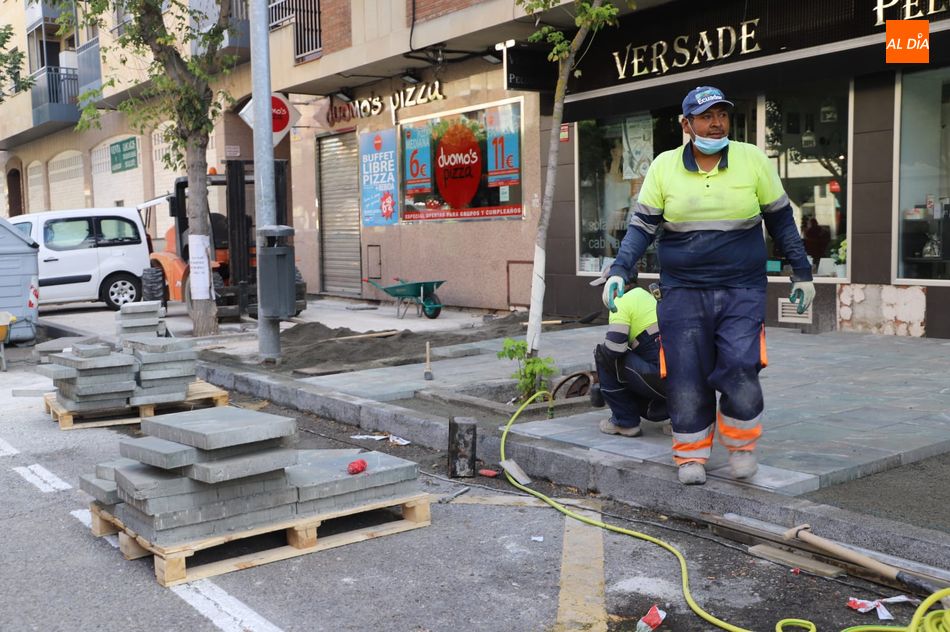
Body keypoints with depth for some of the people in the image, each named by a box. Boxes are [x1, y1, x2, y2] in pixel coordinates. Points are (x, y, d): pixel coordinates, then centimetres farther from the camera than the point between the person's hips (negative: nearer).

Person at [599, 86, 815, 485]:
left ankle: (741, 445, 12)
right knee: (686, 380, 1)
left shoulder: (753, 160, 1)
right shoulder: (664, 167, 1)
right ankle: (691, 456, 19)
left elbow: (780, 221, 10)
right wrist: (619, 271, -7)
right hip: (682, 293, 1)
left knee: (739, 371, -14)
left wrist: (802, 272, 13)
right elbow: (642, 225, 5)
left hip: (742, 292, -1)